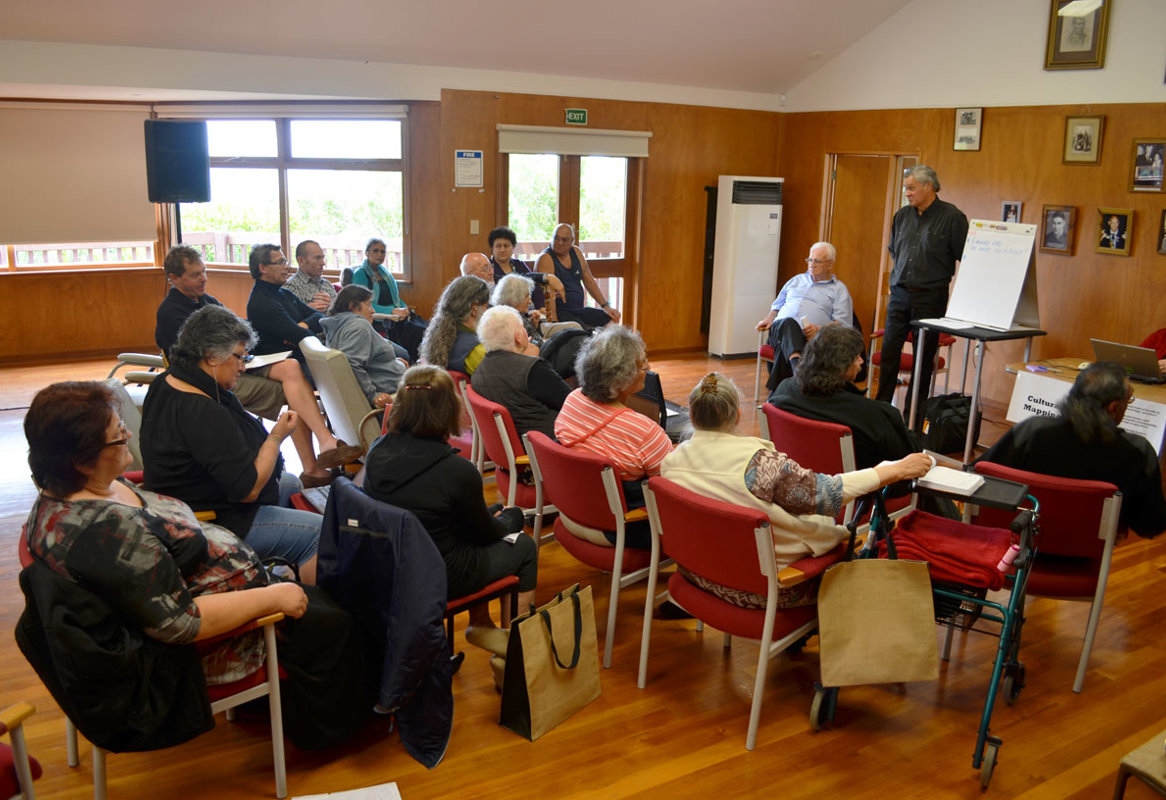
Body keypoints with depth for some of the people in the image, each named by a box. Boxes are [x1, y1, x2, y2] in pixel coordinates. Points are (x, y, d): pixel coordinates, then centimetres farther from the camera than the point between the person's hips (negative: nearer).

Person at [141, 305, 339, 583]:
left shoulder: (166, 383, 1)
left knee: (293, 484, 23)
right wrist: (277, 437, -17)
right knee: (319, 532, -12)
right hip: (220, 523, -11)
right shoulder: (205, 414, -32)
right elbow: (248, 490, -26)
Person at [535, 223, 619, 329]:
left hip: (579, 310, 8)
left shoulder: (576, 252, 11)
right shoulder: (545, 259, -11)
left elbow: (589, 282, 18)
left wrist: (605, 306, 11)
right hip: (560, 312, -8)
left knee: (612, 318, -5)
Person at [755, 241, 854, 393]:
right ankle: (796, 364, -66)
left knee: (784, 349, -38)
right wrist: (770, 318, 14)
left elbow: (843, 324, 6)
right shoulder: (797, 280, 33)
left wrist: (820, 330, -14)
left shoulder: (839, 289, 18)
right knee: (788, 323, -38)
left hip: (809, 337, -2)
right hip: (779, 329, 2)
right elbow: (778, 305, 38)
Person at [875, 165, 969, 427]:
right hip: (900, 294, 5)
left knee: (923, 357, 3)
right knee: (889, 352, 3)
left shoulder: (952, 217, -7)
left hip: (930, 297, -4)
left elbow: (965, 259, -5)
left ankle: (913, 416, 11)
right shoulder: (902, 216, 8)